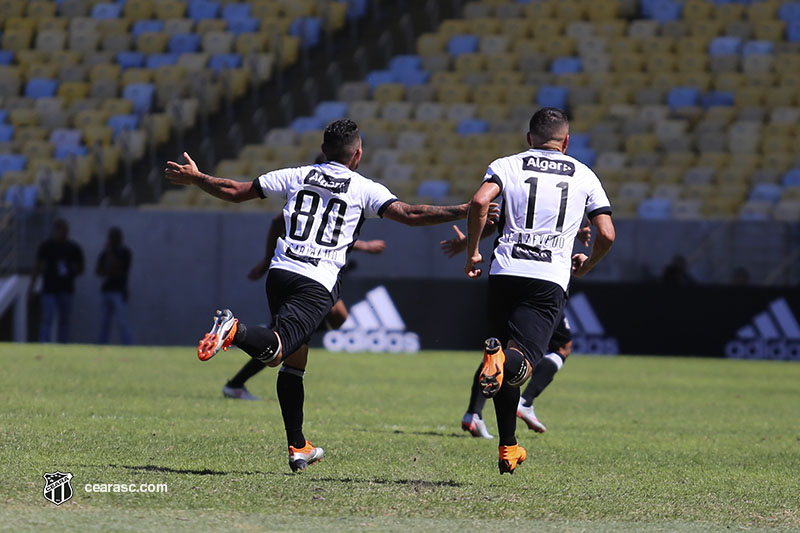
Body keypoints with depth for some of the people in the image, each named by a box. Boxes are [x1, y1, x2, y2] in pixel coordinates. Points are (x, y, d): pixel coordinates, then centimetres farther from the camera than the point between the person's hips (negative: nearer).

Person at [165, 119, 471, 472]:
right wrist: (464, 212, -4)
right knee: (276, 351, -16)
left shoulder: (297, 176, 16)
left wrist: (195, 178, 34)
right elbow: (409, 215, -5)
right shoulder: (364, 189, 5)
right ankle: (236, 331, -47)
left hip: (280, 271, 5)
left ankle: (298, 447, 18)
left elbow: (236, 191, 19)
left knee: (294, 361, 15)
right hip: (317, 284, -5)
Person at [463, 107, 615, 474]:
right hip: (551, 279, -1)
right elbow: (607, 235, 8)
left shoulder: (507, 166, 11)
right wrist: (586, 264, 29)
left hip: (506, 272, 1)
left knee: (503, 368, 15)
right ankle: (506, 359, -46)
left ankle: (508, 447, 14)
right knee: (519, 364, -10)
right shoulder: (584, 176, 15)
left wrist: (472, 253, 3)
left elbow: (479, 202, -9)